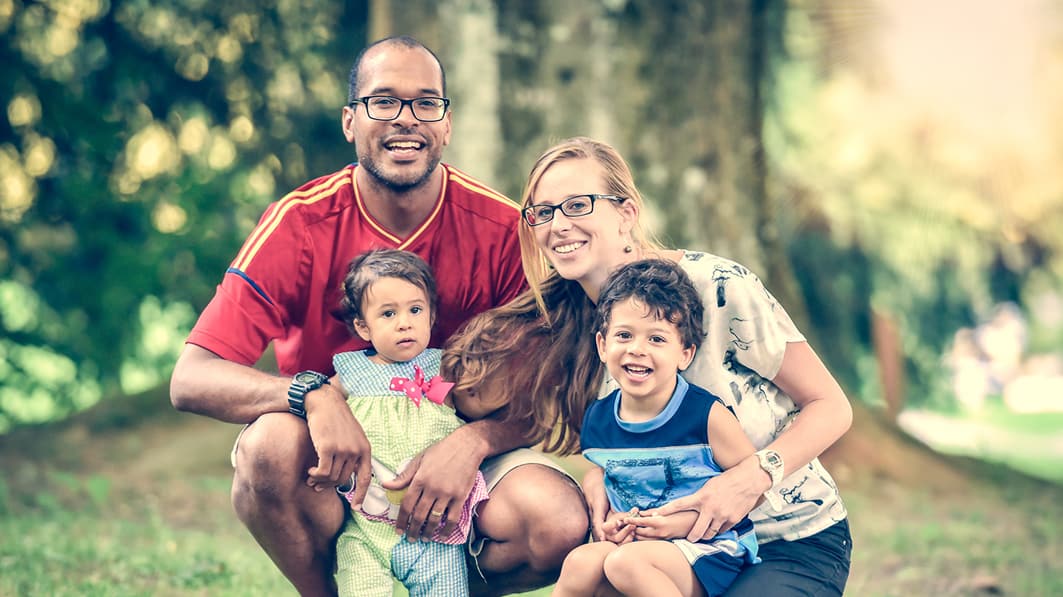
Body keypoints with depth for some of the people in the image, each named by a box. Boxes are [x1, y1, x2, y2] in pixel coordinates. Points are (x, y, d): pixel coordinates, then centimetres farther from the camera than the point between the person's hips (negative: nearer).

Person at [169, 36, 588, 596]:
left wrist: (472, 441, -27)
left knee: (561, 525, -29)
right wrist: (313, 394, -35)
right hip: (334, 464, -1)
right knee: (272, 441, -34)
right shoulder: (299, 224, -12)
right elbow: (190, 380, -18)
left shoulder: (502, 229, -10)